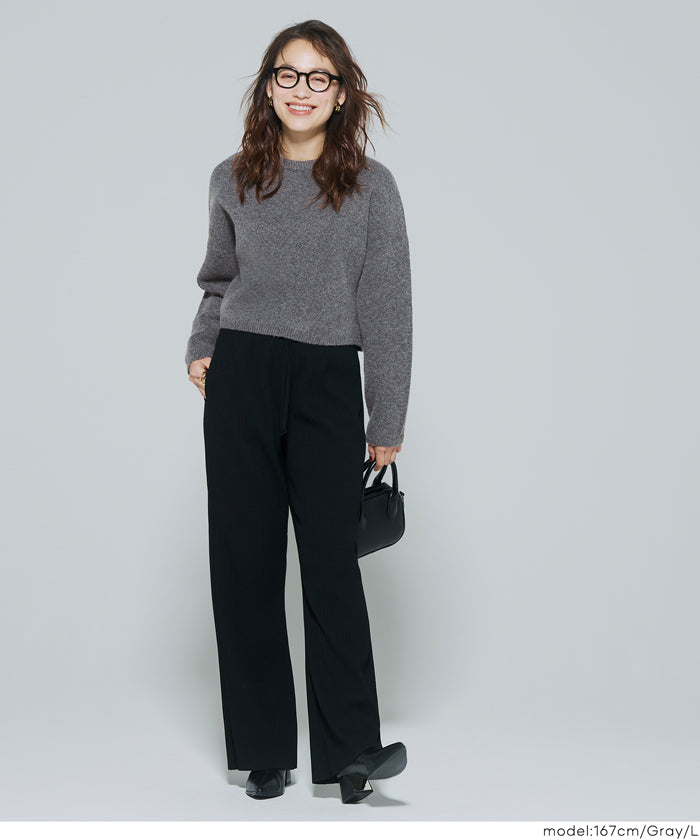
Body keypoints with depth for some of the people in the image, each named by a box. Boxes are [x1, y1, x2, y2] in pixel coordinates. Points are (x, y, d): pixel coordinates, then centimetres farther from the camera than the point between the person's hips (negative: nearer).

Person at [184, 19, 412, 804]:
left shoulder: (370, 186, 1)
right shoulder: (232, 180, 7)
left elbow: (388, 309, 0)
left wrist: (387, 423, -3)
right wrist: (201, 348, 4)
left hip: (329, 385, -2)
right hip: (240, 381, 2)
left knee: (332, 563, -4)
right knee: (244, 563, 4)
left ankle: (350, 749, 6)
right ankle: (264, 751, 15)